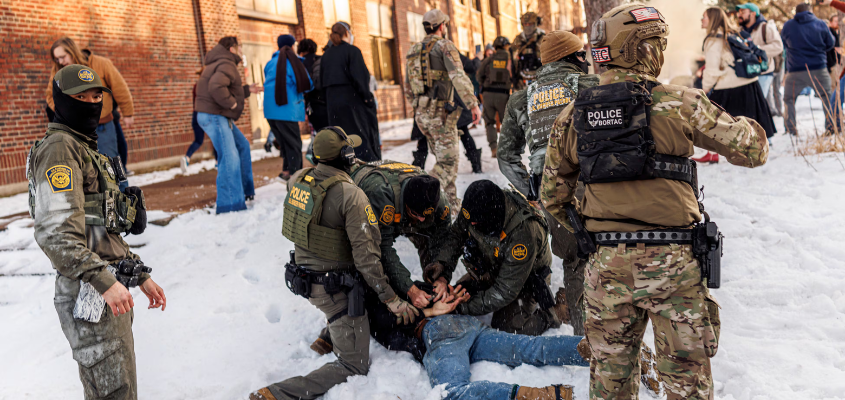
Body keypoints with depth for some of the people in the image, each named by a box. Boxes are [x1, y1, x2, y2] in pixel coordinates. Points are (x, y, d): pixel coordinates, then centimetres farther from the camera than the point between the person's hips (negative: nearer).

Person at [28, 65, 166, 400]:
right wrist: (103, 281, -29)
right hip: (89, 296, -10)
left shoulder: (87, 149, 21)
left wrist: (141, 275, 21)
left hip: (111, 291, 10)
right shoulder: (59, 148, -10)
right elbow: (55, 232, -22)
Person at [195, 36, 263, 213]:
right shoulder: (226, 65, -14)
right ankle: (229, 205, -13)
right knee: (230, 158, -14)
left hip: (220, 116, 12)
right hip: (214, 115, -12)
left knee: (242, 146, 20)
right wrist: (232, 103, -21)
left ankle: (245, 190, 30)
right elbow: (216, 87, -32)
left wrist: (247, 89, 21)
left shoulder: (224, 64, 22)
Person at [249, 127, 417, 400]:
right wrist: (391, 299, -15)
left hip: (303, 277, 8)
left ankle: (327, 338, 38)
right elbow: (366, 254, -23)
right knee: (354, 367, 1)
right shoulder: (351, 196, -23)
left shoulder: (297, 180, -4)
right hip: (335, 288, -8)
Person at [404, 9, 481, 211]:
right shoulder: (444, 45, -6)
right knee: (448, 161, -4)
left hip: (421, 113, 8)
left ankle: (451, 202, 21)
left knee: (443, 158, 18)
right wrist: (473, 104, -23)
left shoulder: (413, 51, 15)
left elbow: (408, 87, 20)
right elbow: (458, 77, -20)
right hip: (440, 112, -8)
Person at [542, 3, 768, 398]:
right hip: (671, 262, -3)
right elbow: (751, 150, -2)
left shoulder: (572, 115, 2)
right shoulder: (678, 103, -9)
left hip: (605, 263, 3)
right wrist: (748, 125, 20)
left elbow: (553, 196, 7)